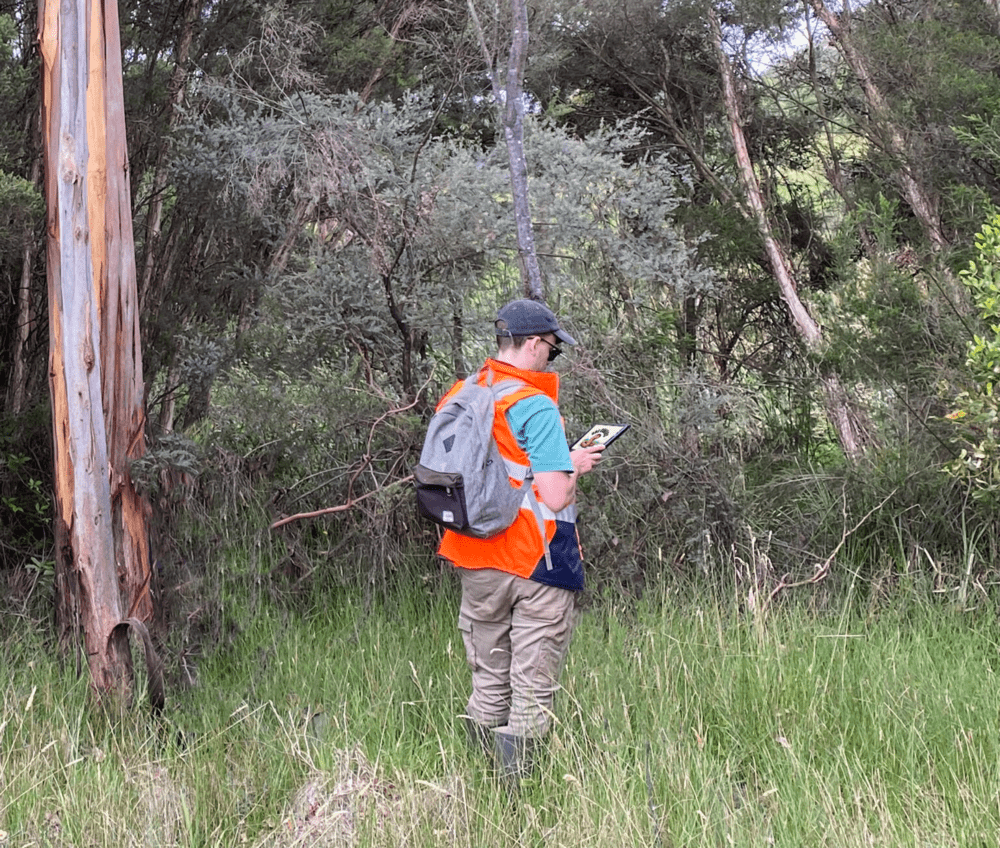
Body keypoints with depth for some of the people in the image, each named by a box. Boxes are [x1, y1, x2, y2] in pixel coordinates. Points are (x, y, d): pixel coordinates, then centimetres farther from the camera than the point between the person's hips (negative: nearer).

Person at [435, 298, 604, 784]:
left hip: (476, 564, 7)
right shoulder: (536, 407, -15)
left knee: (488, 684, 16)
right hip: (535, 564, -7)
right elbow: (555, 498, -21)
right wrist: (575, 466, 1)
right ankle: (515, 782, -6)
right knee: (532, 690, 0)